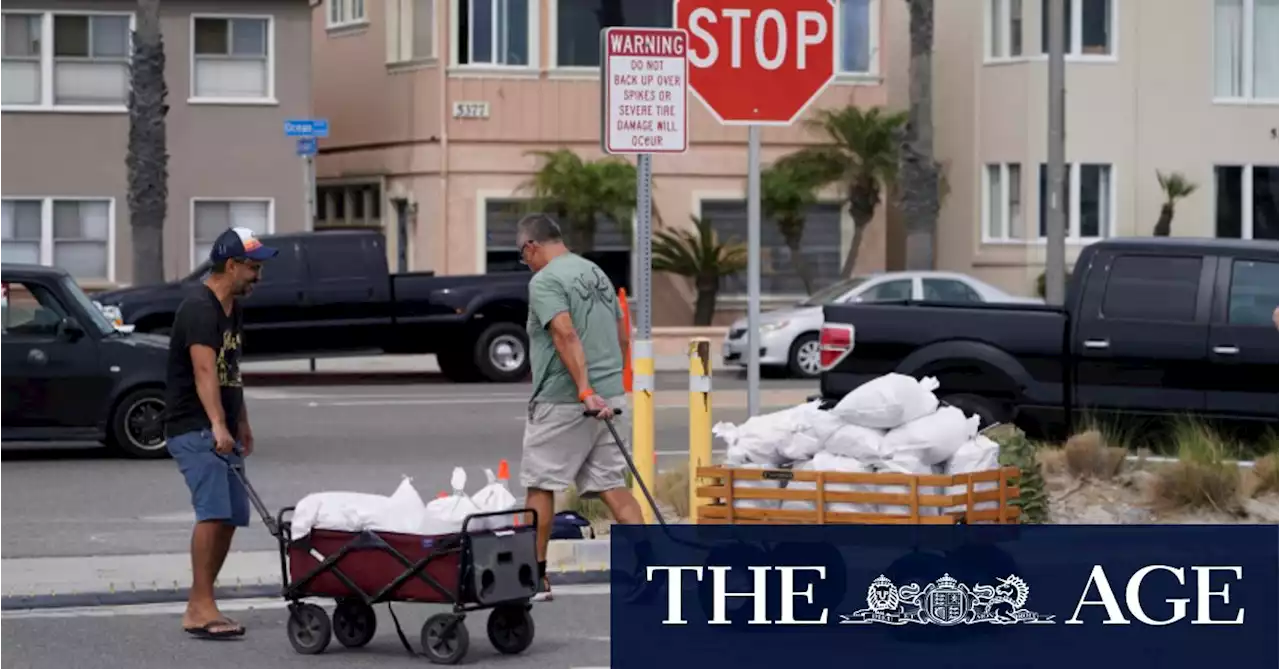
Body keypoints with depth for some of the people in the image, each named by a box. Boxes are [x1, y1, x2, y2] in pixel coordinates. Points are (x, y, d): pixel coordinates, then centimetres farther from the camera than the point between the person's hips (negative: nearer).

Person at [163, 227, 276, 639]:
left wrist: (241, 423, 26)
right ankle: (201, 609, -24)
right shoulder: (199, 308, -16)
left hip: (220, 431, 10)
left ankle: (198, 606, 14)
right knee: (214, 511, -21)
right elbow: (204, 371, -30)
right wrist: (218, 425, -41)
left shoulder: (233, 309, 15)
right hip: (194, 430, -10)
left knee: (231, 515, 8)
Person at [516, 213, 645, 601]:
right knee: (611, 485, 7)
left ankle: (535, 578, 9)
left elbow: (566, 335, -24)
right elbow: (622, 336, 20)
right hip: (609, 398, 8)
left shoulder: (545, 281, -10)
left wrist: (585, 391, -29)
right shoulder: (596, 272, 17)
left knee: (539, 485, 4)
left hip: (563, 400, -7)